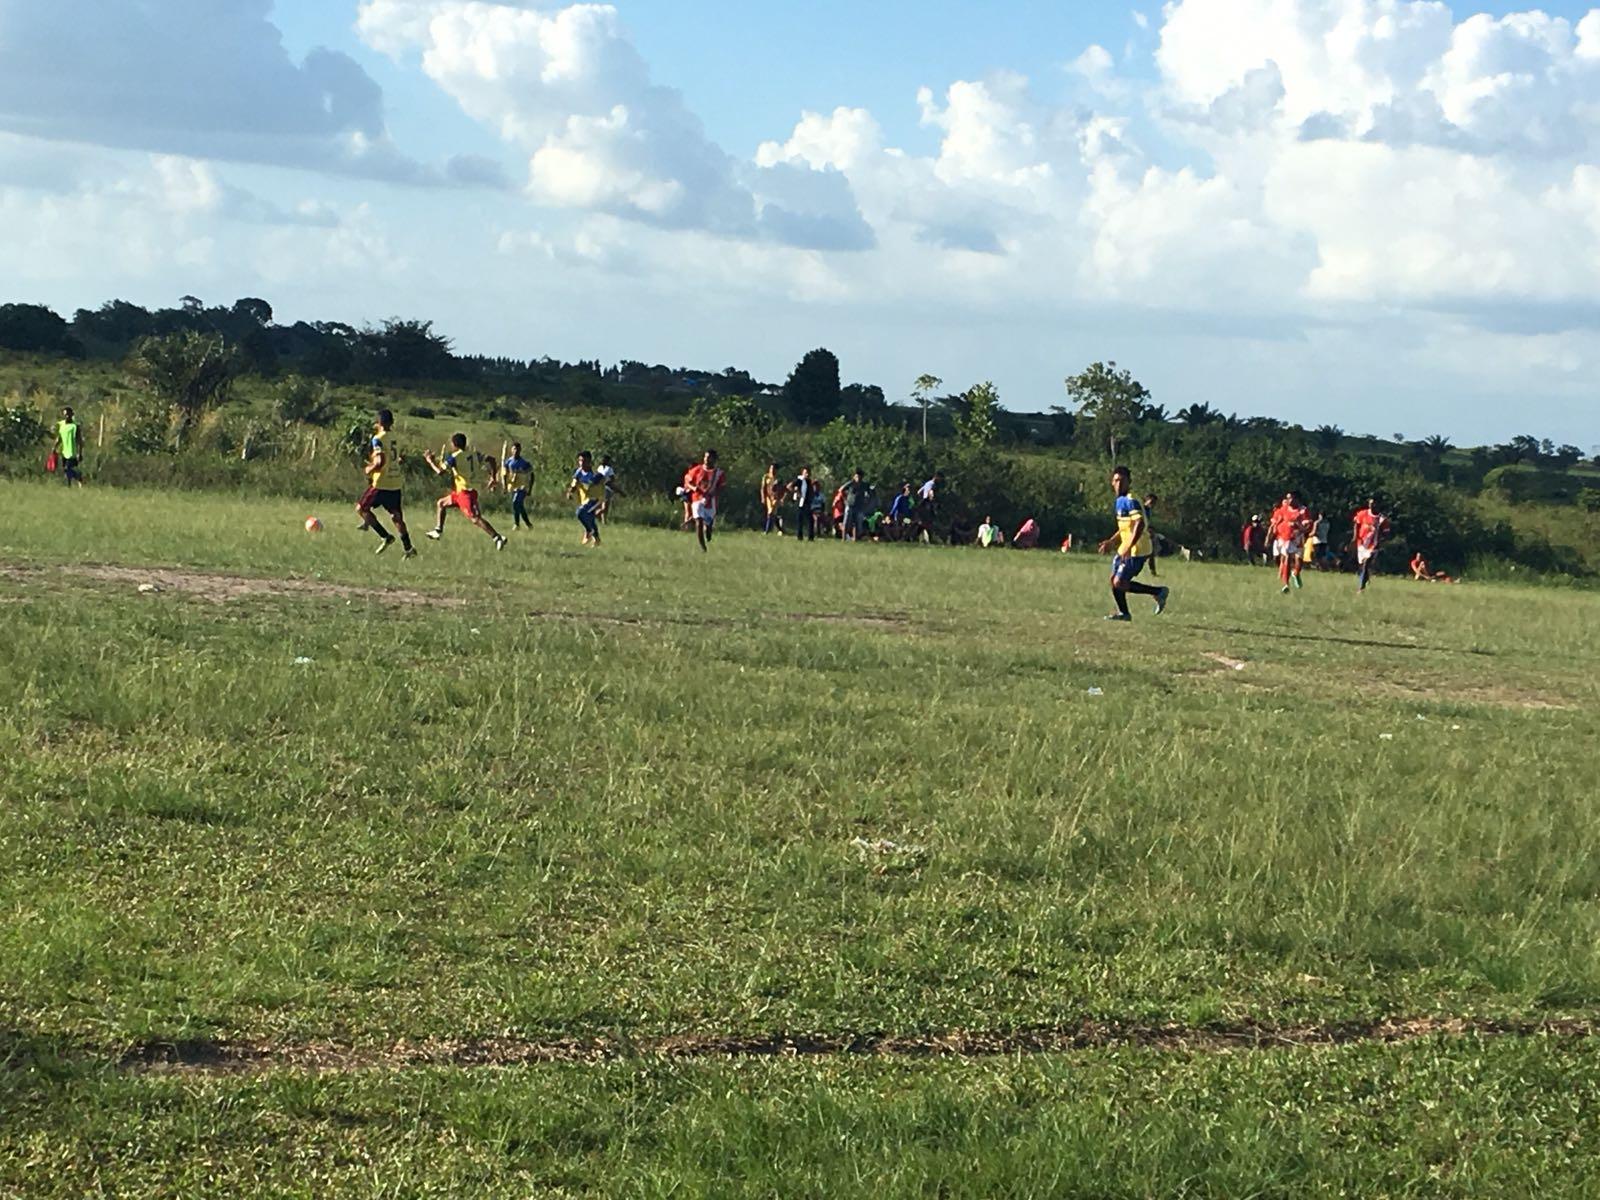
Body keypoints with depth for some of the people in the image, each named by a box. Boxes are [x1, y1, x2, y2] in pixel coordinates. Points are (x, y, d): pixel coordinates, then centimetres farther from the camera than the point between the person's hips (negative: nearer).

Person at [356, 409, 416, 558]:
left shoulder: (377, 439, -13)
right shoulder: (393, 437, 10)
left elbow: (380, 462, -24)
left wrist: (368, 470, -7)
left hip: (381, 484, -7)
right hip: (396, 483, 7)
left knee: (361, 508, 6)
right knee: (396, 517, 11)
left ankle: (386, 537, -3)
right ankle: (409, 548, 2)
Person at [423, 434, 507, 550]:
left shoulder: (454, 457, -14)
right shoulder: (471, 454, 8)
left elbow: (440, 472, -14)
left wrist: (430, 461, 3)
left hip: (465, 492, -9)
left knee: (475, 519, -16)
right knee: (441, 503, 22)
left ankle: (497, 538, -23)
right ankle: (438, 531, 25)